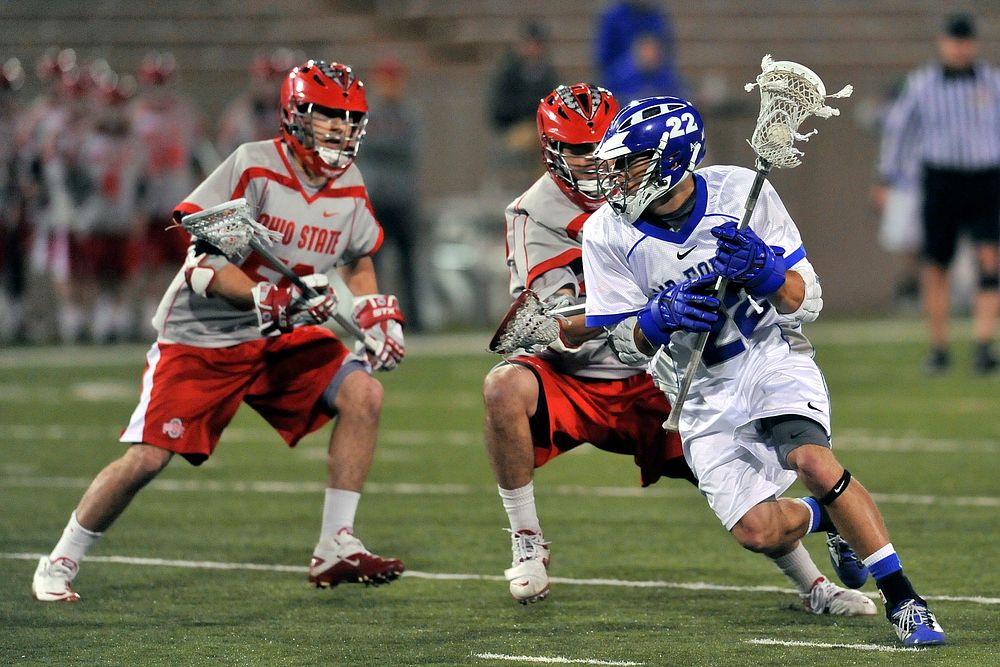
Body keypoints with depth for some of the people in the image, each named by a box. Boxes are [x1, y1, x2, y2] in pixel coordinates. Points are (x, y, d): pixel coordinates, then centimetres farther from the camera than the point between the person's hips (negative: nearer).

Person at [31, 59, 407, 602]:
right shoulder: (253, 167, -19)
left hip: (280, 341, 5)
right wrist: (270, 301, -34)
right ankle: (60, 564, 11)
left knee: (363, 393, -16)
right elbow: (203, 266, -22)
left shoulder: (350, 189, 1)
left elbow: (358, 261, 21)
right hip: (201, 337, -5)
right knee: (145, 458, -10)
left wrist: (374, 313, 3)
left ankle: (336, 549, -11)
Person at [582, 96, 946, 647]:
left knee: (812, 462, -30)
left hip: (772, 355, -2)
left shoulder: (742, 193, -12)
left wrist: (762, 270, -29)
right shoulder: (608, 234, -10)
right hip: (700, 391, 2)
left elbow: (808, 303, -8)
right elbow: (625, 344, -3)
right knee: (759, 534, -13)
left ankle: (902, 599, -19)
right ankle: (828, 517, 23)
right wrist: (658, 319, -25)